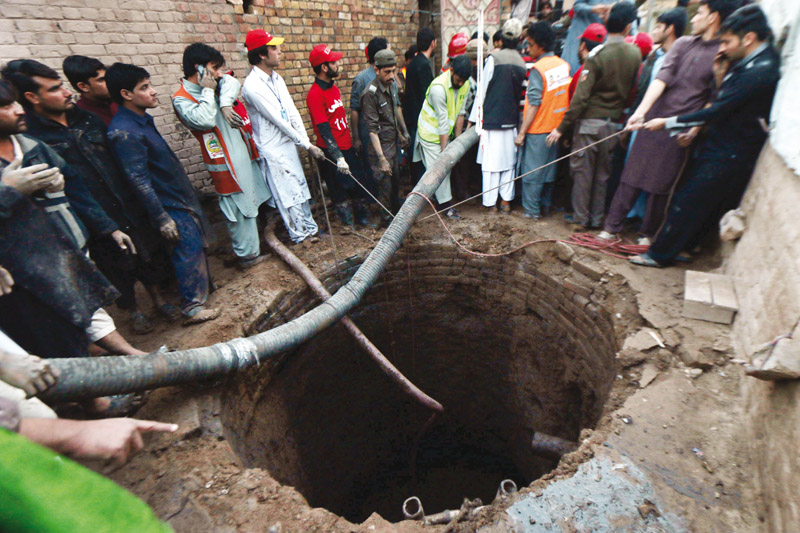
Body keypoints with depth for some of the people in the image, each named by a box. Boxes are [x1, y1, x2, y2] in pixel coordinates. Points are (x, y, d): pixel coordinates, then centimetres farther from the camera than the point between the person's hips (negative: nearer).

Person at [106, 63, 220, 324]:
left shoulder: (142, 119, 8)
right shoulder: (124, 132, -21)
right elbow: (139, 181, -22)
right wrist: (161, 219, -20)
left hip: (182, 196, 9)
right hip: (171, 205, -9)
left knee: (196, 245, 19)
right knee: (189, 250, -3)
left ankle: (203, 286, 37)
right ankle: (192, 307, 10)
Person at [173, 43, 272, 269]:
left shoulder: (213, 85, 10)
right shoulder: (181, 99, -10)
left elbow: (233, 83, -6)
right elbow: (205, 120, -26)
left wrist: (226, 103, -22)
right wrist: (208, 92, -16)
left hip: (245, 153, 8)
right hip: (225, 163, -8)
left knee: (253, 200, 17)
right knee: (238, 209, -1)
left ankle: (253, 247, 35)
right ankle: (248, 255, 13)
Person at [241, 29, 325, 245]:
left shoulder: (276, 78, 9)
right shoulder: (253, 86, -18)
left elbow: (292, 113, 5)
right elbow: (279, 121, -19)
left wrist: (307, 142, -5)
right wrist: (307, 145, -15)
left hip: (288, 144, 8)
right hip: (273, 150, -8)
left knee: (300, 188, 15)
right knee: (287, 194, 2)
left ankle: (309, 228, 30)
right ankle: (300, 235, 17)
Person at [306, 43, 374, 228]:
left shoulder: (334, 88, 12)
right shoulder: (315, 95, -15)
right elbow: (323, 130, -20)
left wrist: (352, 143, 18)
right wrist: (338, 157, -23)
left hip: (347, 147, 8)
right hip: (332, 152, -8)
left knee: (359, 185, 14)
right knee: (340, 192, 4)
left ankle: (362, 218, 32)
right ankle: (349, 224, 20)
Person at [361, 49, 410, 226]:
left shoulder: (391, 84, 4)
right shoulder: (370, 94, -21)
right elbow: (372, 129, -24)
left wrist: (403, 132, 25)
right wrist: (381, 158, -28)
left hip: (394, 143, 8)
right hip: (381, 147, -8)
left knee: (395, 179, 21)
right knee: (385, 185, 1)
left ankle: (396, 209, 42)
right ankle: (386, 219, 19)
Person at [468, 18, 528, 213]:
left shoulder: (493, 58, -8)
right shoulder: (522, 63, 7)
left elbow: (483, 90, -6)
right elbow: (522, 93, 14)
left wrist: (473, 118, -1)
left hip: (492, 119, -5)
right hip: (511, 120, 5)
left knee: (490, 162, 0)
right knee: (509, 160, 12)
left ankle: (491, 203, 3)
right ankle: (506, 200, 16)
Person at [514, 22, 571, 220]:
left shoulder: (538, 69, -15)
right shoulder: (564, 65, 7)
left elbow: (534, 104, -18)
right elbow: (565, 96, 11)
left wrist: (522, 132, -16)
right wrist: (562, 126, 17)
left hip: (538, 129, -7)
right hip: (556, 127, 7)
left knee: (532, 170, 2)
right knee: (549, 169, 15)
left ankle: (531, 210, 9)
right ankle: (545, 206, 26)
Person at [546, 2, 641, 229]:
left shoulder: (597, 54, -13)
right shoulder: (635, 54, 1)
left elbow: (580, 97, -18)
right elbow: (633, 90, 5)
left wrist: (561, 128, -15)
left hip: (590, 121, -4)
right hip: (614, 123, 5)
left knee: (582, 170, 5)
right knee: (603, 172, 13)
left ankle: (581, 217, 12)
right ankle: (597, 218, 22)